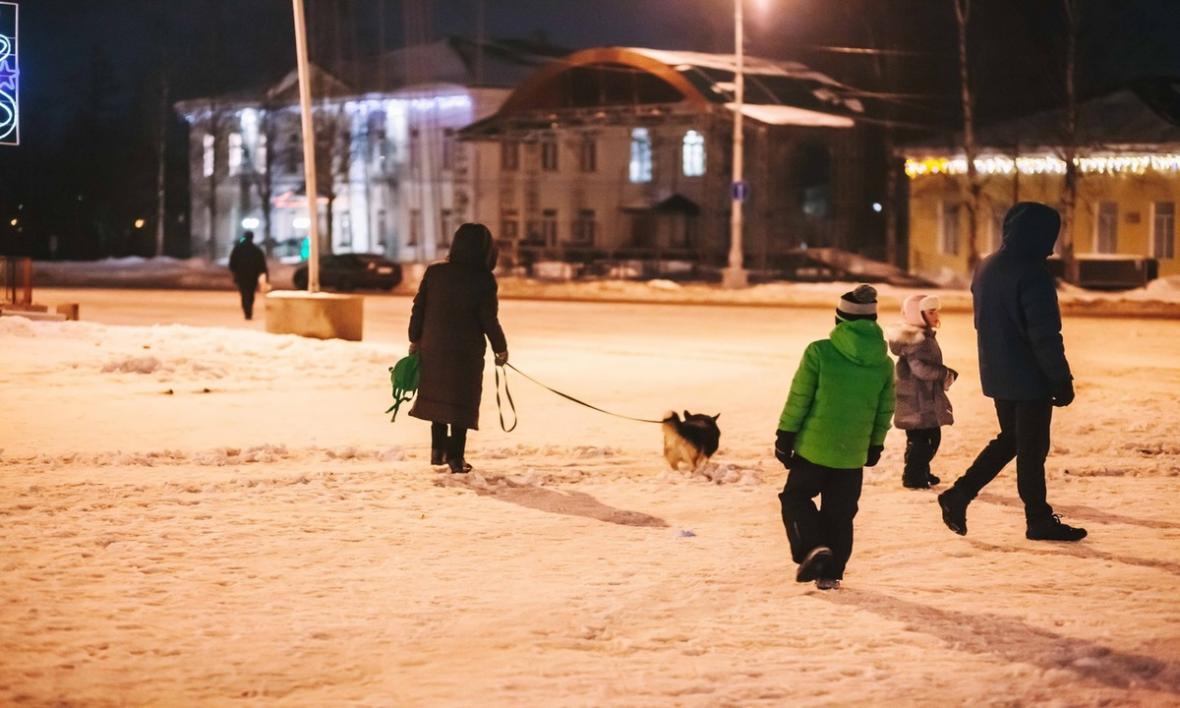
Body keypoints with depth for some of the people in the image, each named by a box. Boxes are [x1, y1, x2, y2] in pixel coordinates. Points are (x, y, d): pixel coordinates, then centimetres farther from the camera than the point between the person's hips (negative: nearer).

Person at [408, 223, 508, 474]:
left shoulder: (434, 272, -2)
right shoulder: (483, 280, -13)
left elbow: (418, 308, 2)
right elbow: (489, 320, -11)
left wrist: (415, 340, 13)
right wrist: (501, 349, 4)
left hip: (433, 347, 4)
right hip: (466, 352, -4)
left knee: (438, 397, 19)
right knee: (462, 403, 5)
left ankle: (438, 450, 23)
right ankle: (455, 456, 3)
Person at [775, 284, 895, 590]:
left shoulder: (819, 352, -13)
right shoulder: (884, 364, 0)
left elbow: (798, 399, -9)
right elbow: (884, 412, 8)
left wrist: (785, 437, 0)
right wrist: (876, 445, 22)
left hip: (813, 447, -3)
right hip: (853, 454, 3)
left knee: (796, 497, 13)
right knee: (840, 513, 14)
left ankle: (812, 548, -8)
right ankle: (831, 572, 14)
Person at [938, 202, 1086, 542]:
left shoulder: (986, 268, 8)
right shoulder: (1031, 272, -19)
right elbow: (1044, 332, -22)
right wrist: (1061, 379, -17)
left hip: (997, 374, 8)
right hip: (1030, 376, -8)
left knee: (1010, 438, 19)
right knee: (1032, 448, 2)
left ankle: (959, 494, 11)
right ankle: (1039, 519, 11)